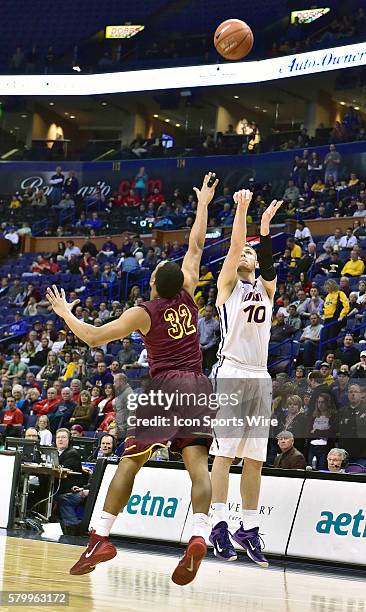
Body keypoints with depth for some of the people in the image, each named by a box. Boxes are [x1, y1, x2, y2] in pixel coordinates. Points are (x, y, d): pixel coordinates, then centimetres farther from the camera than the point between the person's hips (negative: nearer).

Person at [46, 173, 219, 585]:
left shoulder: (143, 313, -2)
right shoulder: (187, 296, 9)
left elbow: (93, 337, -3)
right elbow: (195, 247, 22)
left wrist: (64, 312, 12)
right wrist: (202, 204, 30)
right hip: (197, 385, 4)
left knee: (130, 460, 1)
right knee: (197, 463, -7)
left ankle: (101, 536, -4)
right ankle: (199, 535, -27)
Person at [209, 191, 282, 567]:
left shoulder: (266, 288, 18)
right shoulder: (228, 285, 7)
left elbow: (267, 261, -2)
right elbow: (235, 246, -7)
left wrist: (265, 226, -14)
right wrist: (242, 208, -13)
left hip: (260, 377, 5)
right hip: (231, 374, -5)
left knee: (255, 458, 4)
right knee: (224, 451, -8)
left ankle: (248, 529, 8)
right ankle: (219, 525, -6)